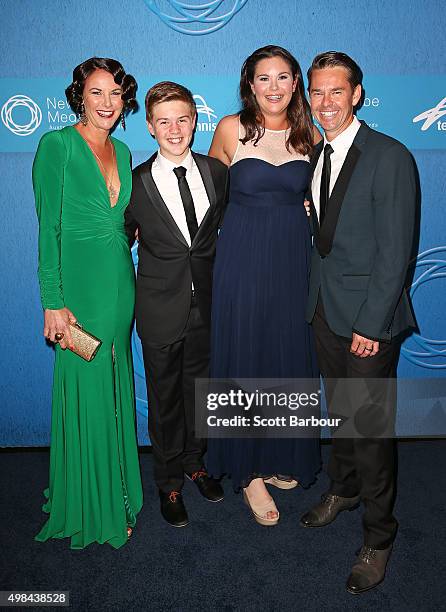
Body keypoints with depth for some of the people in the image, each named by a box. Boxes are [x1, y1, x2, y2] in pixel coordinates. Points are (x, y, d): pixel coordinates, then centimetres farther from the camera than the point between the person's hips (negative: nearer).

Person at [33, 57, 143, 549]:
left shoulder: (121, 150, 13)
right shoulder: (57, 145, -7)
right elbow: (48, 229, -11)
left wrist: (126, 285, 11)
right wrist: (54, 302, -15)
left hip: (120, 284, 7)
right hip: (80, 285, -6)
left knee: (116, 392, 14)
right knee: (86, 393, 2)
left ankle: (115, 497, 33)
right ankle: (87, 508, 23)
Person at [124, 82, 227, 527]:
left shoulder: (217, 173, 0)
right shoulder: (136, 183, -9)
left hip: (206, 306, 3)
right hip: (161, 310, -3)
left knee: (199, 389, 19)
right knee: (164, 399, 11)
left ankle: (194, 462, 44)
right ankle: (169, 482, 34)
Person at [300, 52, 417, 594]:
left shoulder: (390, 158, -13)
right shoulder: (316, 156, 10)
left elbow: (396, 251, -16)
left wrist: (371, 324, -17)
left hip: (369, 317, -6)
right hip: (325, 309, 7)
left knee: (372, 425, 3)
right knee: (339, 409, 21)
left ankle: (378, 538, 23)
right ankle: (343, 489, 45)